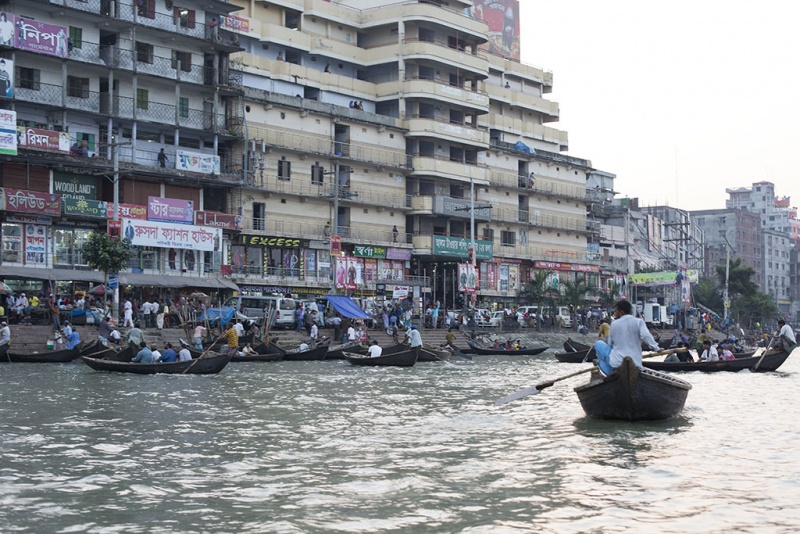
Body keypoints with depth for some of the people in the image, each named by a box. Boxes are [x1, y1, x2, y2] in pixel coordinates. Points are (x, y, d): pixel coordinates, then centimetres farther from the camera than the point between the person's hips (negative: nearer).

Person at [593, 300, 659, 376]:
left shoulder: (614, 324, 3)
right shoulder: (639, 322, -2)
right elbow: (646, 336, -18)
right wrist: (656, 348, -12)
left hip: (616, 362, -3)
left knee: (598, 344, 19)